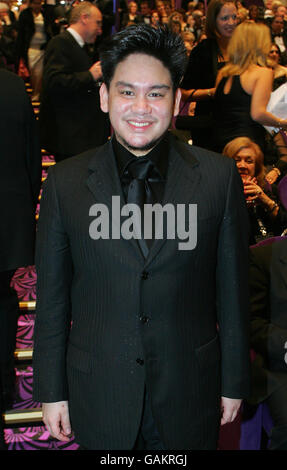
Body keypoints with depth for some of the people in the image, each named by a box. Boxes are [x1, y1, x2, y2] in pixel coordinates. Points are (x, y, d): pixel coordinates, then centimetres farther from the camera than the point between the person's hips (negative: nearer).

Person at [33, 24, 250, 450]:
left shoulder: (219, 176, -7)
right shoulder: (65, 183, -6)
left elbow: (232, 289, -1)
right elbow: (52, 298, -1)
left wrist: (234, 382, 3)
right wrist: (51, 391, 2)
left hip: (189, 395, 0)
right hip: (99, 396, 1)